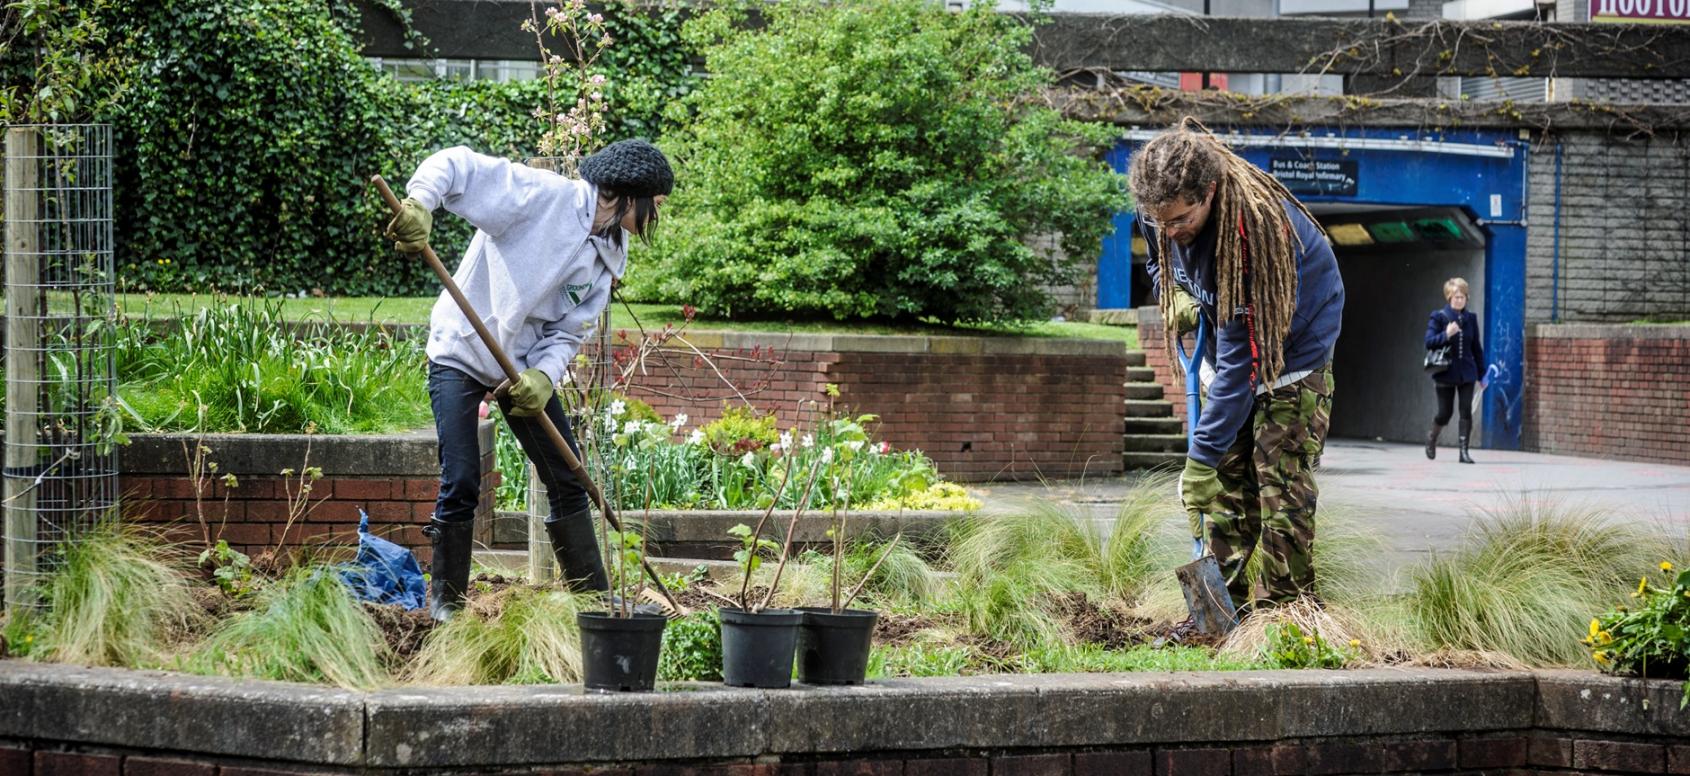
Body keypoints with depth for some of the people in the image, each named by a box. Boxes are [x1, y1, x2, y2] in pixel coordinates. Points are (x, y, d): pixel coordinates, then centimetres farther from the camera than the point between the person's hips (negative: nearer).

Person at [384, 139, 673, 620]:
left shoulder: (608, 257, 0)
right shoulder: (544, 196, -21)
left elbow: (569, 332, -1)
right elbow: (458, 166, -27)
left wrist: (544, 377, -21)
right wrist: (419, 201, -47)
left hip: (528, 364, 7)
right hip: (461, 353, -7)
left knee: (566, 480, 8)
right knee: (461, 485, -11)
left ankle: (595, 597, 19)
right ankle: (446, 602, 4)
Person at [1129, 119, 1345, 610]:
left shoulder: (1253, 228, -40)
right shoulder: (1161, 213, -18)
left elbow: (1241, 360, -39)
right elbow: (1159, 264, 11)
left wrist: (1202, 455, -39)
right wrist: (1174, 297, -13)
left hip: (1293, 351, -6)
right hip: (1229, 346, 6)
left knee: (1282, 486, -13)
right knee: (1225, 483, 1)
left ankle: (1287, 610, -9)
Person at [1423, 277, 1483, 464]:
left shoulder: (1471, 319, 7)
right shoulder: (1438, 317, -3)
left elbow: (1476, 347, 12)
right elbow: (1429, 342, -9)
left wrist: (1481, 373, 11)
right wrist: (1446, 335, -26)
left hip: (1466, 373, 2)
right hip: (1445, 374, -2)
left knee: (1466, 411, -8)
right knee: (1444, 414, 4)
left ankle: (1464, 451, -4)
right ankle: (1432, 437, 35)